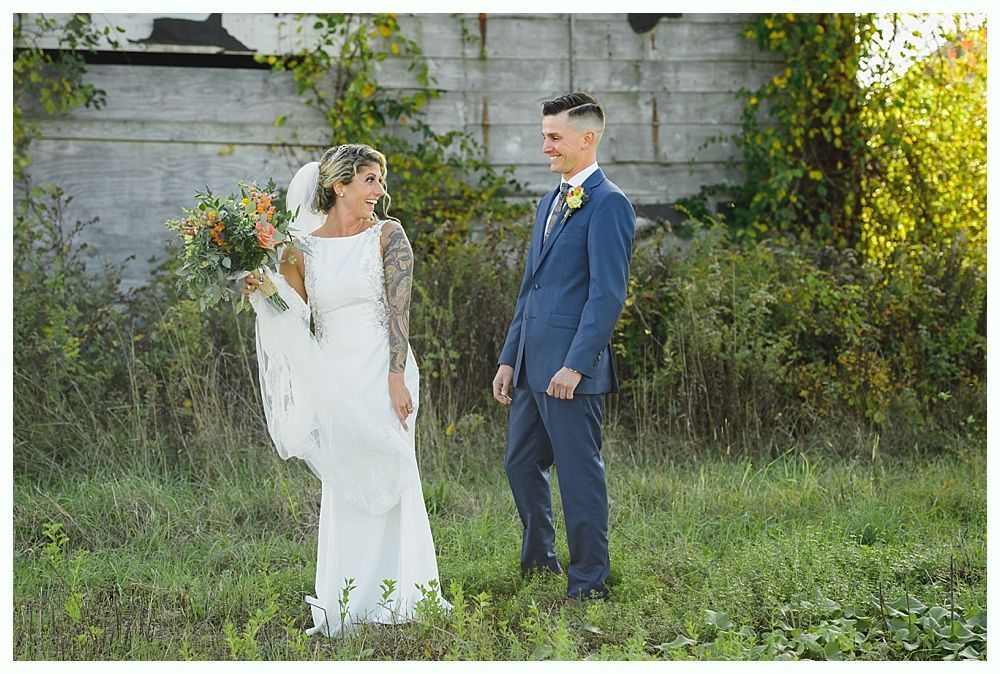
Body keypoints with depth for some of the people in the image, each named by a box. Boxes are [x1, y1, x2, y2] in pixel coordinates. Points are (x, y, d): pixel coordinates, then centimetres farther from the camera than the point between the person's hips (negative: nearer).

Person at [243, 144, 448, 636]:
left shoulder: (388, 236, 0)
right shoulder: (304, 249, 7)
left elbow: (399, 309, -8)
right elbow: (294, 318, 9)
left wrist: (397, 378, -16)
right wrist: (260, 294, -9)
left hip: (380, 372, -3)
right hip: (330, 378, 3)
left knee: (384, 479, 0)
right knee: (344, 488, 6)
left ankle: (391, 594, 7)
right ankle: (348, 602, 13)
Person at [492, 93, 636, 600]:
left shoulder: (608, 204, -11)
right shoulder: (549, 203, 18)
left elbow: (608, 293, -17)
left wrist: (576, 365, -21)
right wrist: (508, 358, 17)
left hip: (571, 368, -9)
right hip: (531, 364, 9)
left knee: (578, 472, -2)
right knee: (520, 464, 17)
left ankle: (589, 581, 8)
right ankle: (539, 559, 34)